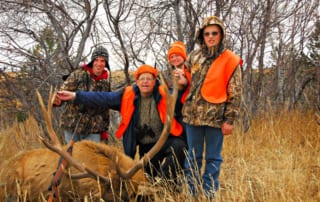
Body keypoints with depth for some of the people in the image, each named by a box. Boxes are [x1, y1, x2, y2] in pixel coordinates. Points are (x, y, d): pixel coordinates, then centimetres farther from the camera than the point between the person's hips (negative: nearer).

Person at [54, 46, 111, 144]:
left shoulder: (106, 82, 7)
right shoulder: (78, 74, -4)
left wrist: (104, 129, 11)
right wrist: (58, 101, -30)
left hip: (93, 129, 2)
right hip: (72, 126, -2)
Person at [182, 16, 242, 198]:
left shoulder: (230, 60, -3)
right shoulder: (194, 56, 8)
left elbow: (235, 93, -5)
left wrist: (229, 119, -9)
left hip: (215, 116, -4)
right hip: (193, 114, 4)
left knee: (213, 158, 6)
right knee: (193, 156, 11)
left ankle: (209, 195, 16)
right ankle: (191, 194, 22)